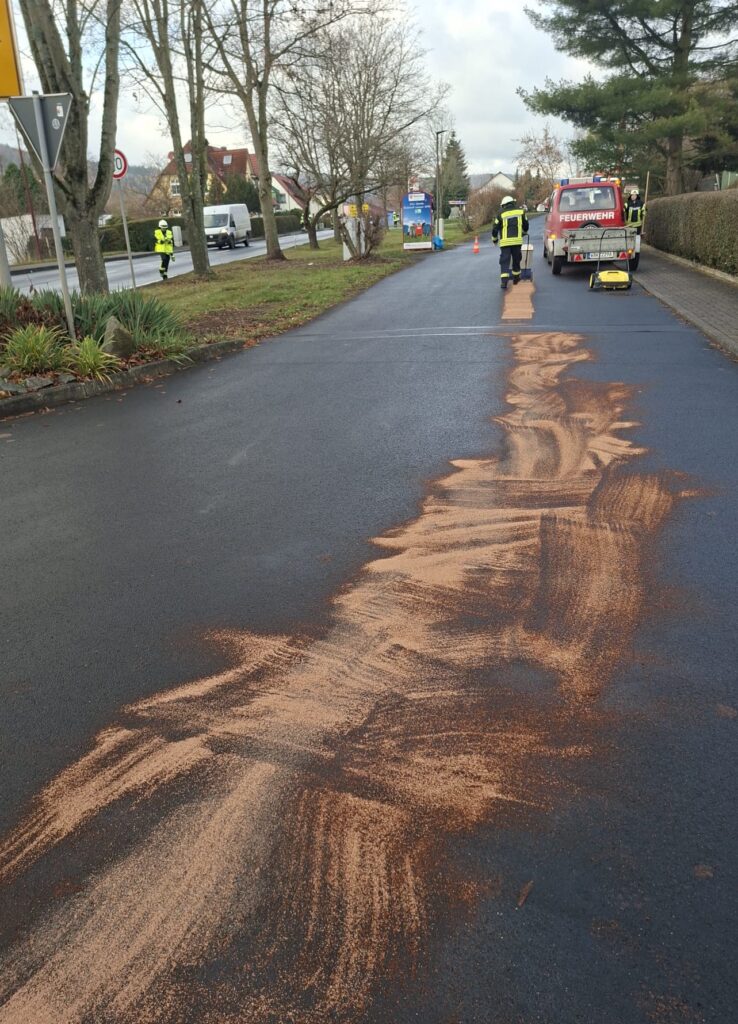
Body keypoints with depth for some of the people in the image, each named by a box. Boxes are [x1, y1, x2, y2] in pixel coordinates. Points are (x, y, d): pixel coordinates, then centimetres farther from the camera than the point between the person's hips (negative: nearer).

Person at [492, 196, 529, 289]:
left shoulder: (501, 214, 1)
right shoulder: (520, 211, 8)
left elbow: (495, 228, 3)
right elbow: (525, 225, 18)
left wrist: (494, 239, 19)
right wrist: (524, 232, 39)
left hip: (505, 241, -2)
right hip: (517, 240, 2)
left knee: (504, 261, -2)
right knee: (516, 259, 17)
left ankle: (504, 281, -15)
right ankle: (516, 278, 29)